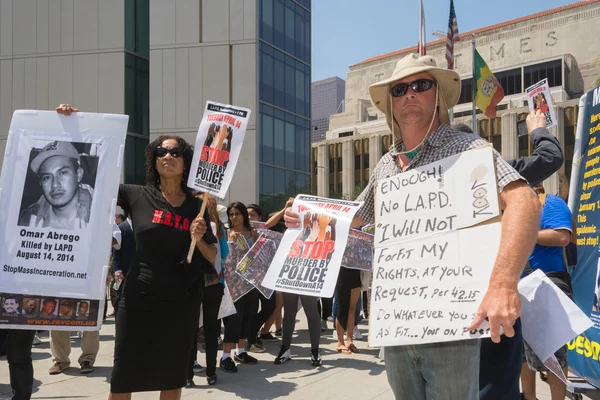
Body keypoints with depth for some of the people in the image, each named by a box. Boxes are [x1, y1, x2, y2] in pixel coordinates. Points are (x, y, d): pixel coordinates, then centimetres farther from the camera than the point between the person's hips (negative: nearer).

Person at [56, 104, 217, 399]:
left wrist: (199, 239, -14)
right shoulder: (137, 197, -1)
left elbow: (214, 258, 6)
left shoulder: (198, 207, 2)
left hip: (181, 305, 1)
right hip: (138, 300, -1)